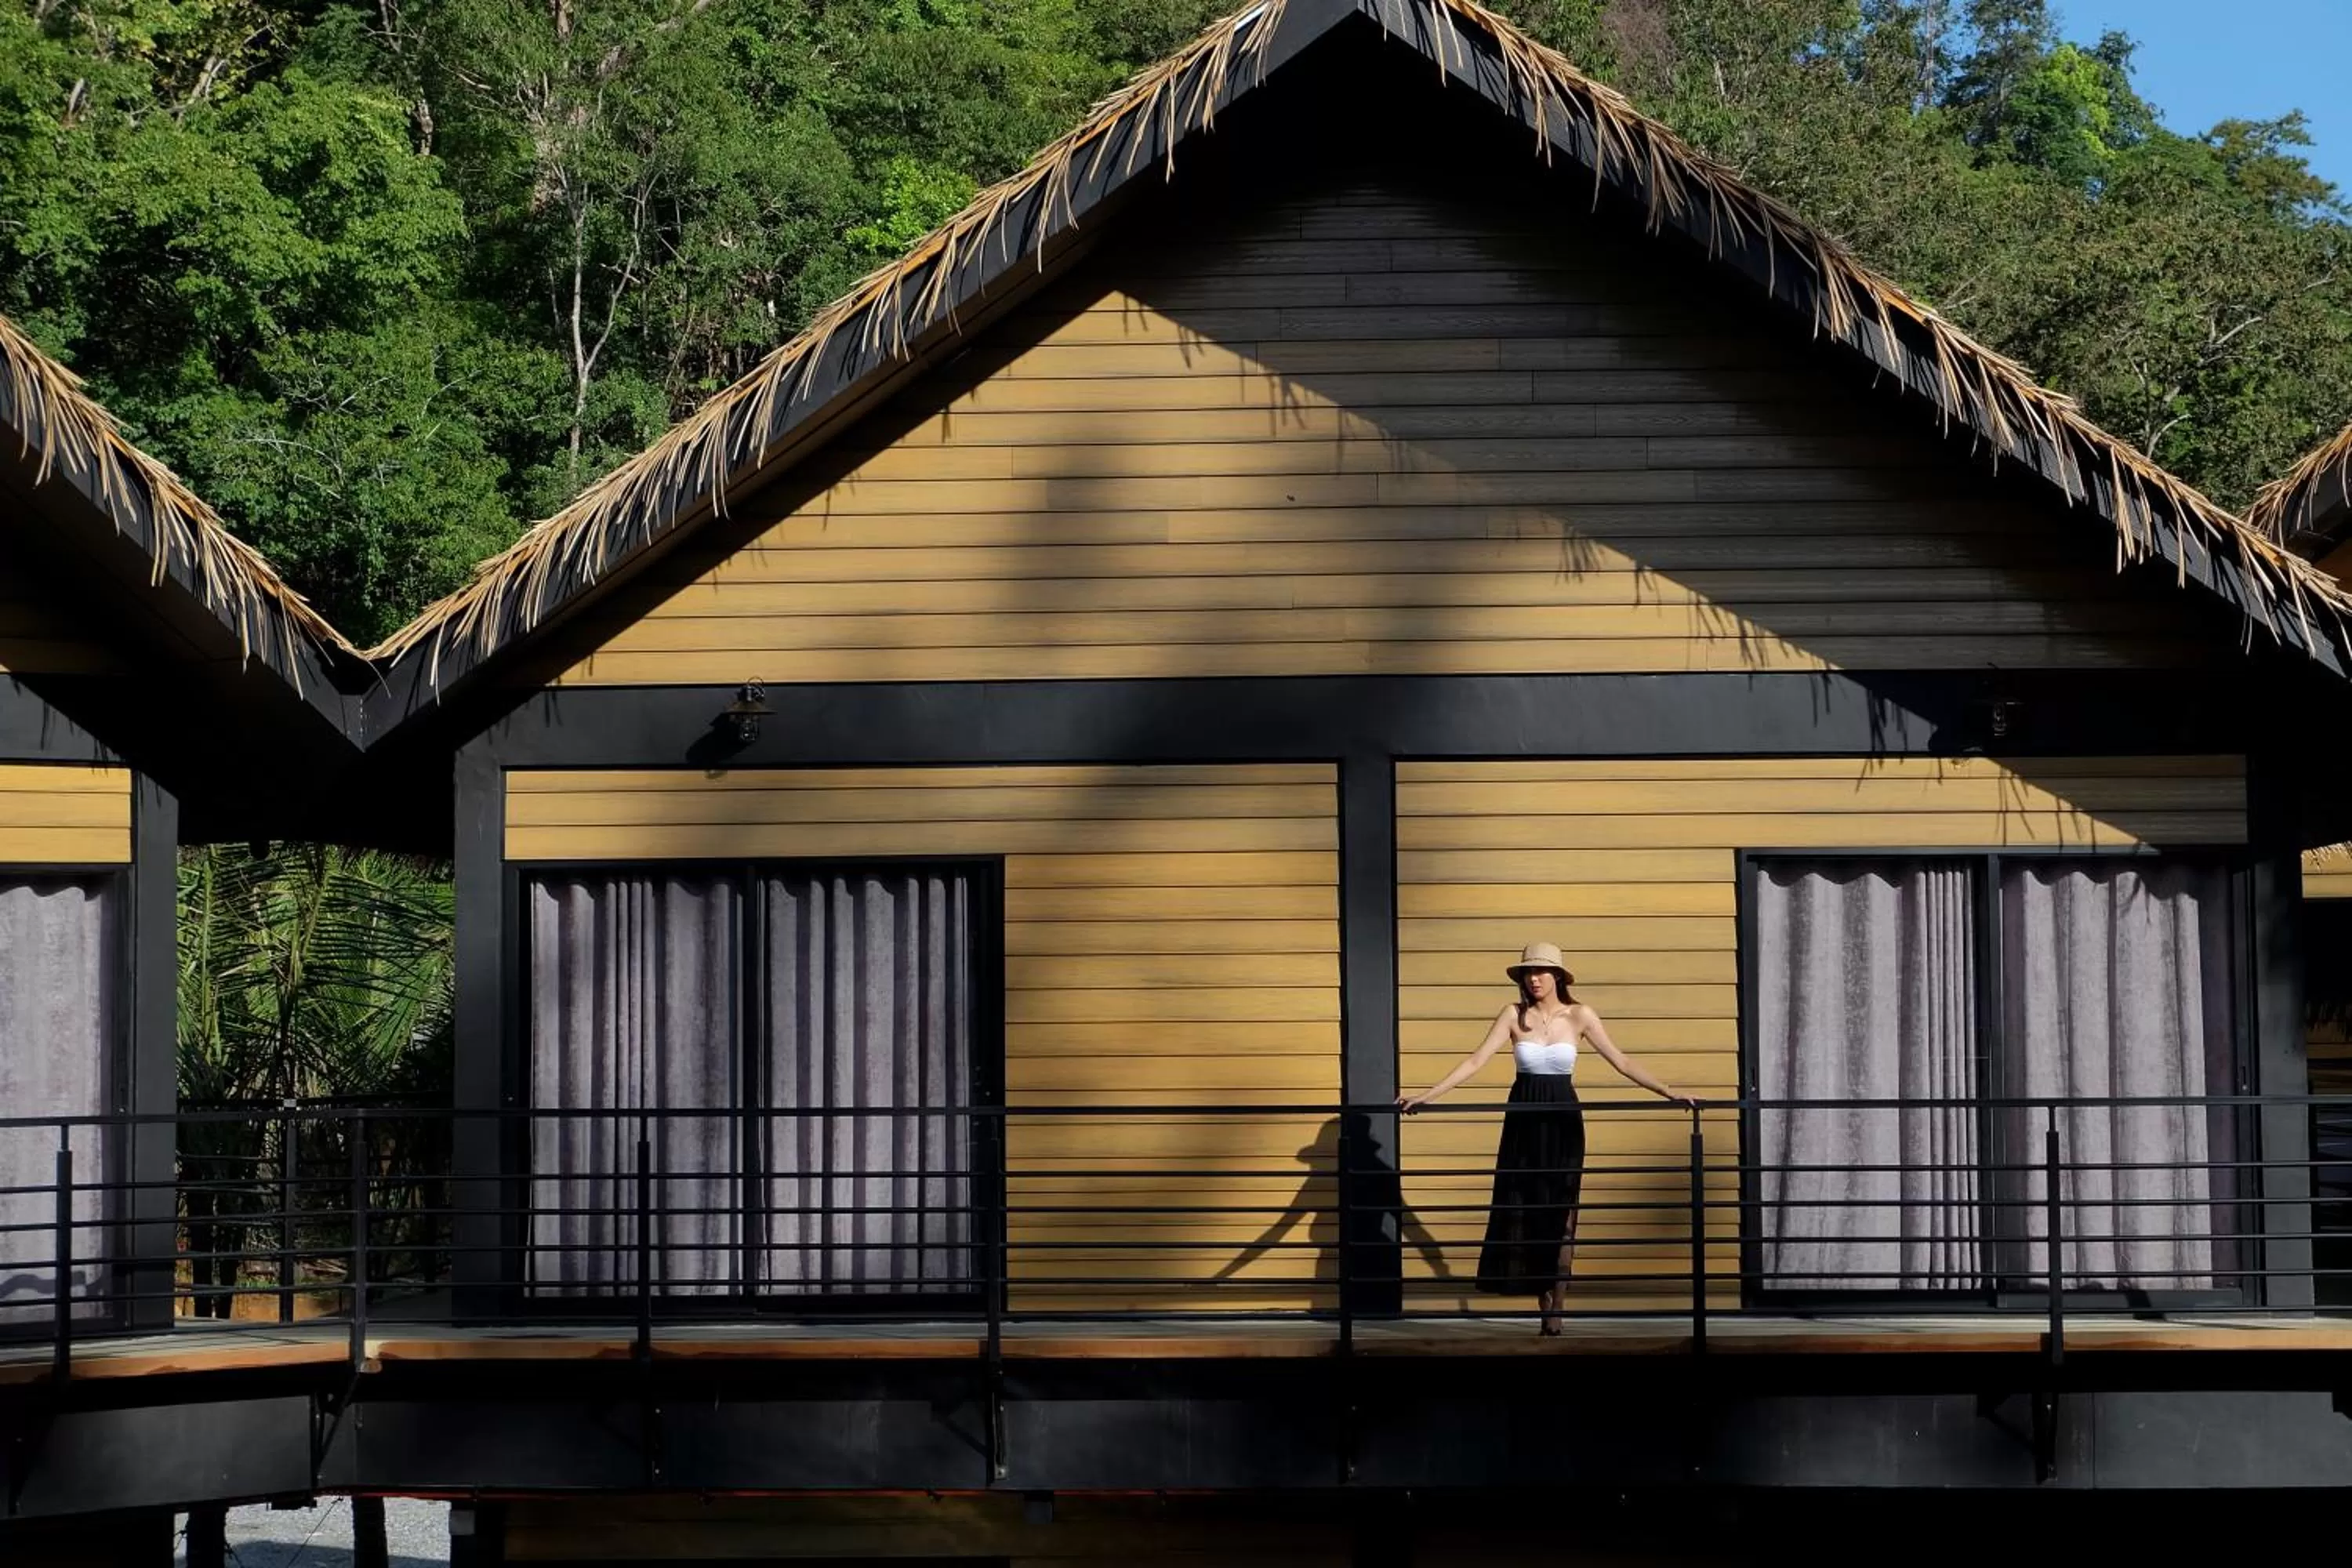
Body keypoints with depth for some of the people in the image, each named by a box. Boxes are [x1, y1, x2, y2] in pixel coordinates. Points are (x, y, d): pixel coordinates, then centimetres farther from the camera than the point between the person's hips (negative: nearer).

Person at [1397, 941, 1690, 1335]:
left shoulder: (1579, 1016, -2)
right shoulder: (1514, 1015, -1)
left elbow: (1621, 1061, -1)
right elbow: (1476, 1060, -5)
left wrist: (1667, 1092, -10)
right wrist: (1426, 1095, -13)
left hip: (1563, 1121, -1)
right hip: (1524, 1121, 1)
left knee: (1560, 1218, -3)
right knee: (1527, 1215, 1)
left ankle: (1554, 1321, -2)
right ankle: (1547, 1313, 11)